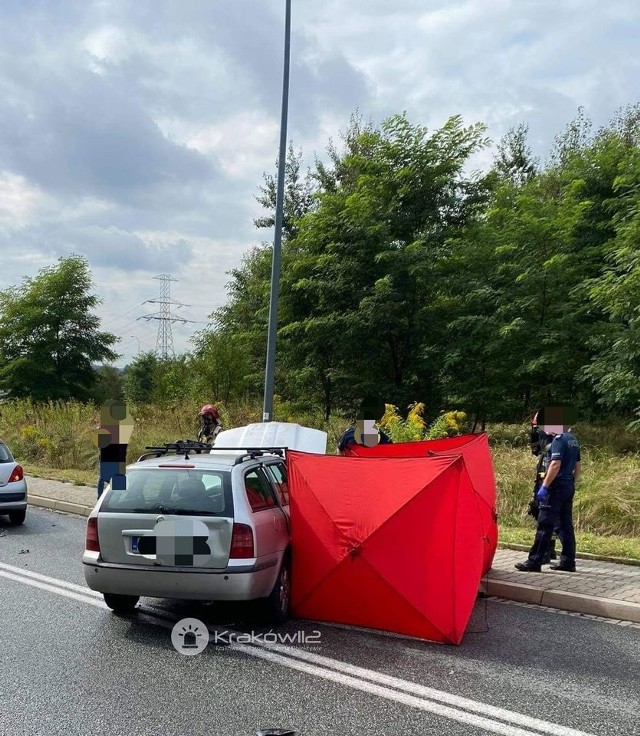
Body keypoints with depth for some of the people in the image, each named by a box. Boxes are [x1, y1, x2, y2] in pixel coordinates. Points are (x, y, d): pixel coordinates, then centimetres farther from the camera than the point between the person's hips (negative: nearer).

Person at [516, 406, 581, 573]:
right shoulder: (573, 439, 14)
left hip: (557, 486, -9)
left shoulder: (559, 439, -14)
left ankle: (534, 562, -5)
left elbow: (555, 465, -22)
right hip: (569, 487, 9)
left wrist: (544, 486, -20)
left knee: (545, 525, -7)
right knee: (565, 525, 13)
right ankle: (568, 562, 15)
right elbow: (577, 467, 19)